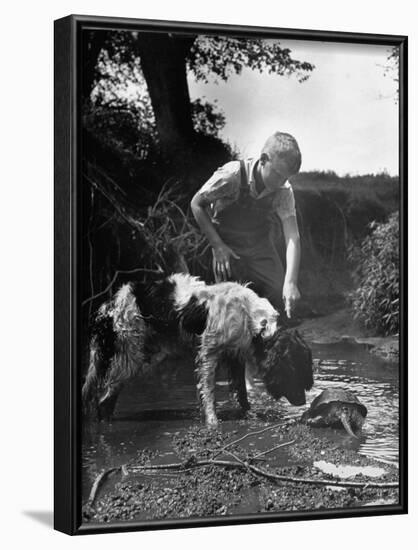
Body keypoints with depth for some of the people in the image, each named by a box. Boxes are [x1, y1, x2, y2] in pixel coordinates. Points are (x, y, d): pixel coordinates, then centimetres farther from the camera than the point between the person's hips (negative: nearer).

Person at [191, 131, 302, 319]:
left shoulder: (283, 190, -19)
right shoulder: (231, 176, -29)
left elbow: (292, 236, -22)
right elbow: (197, 204, -14)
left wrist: (291, 282, -34)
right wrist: (218, 246, -17)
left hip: (262, 249, 3)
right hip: (228, 248, -3)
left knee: (281, 302, -4)